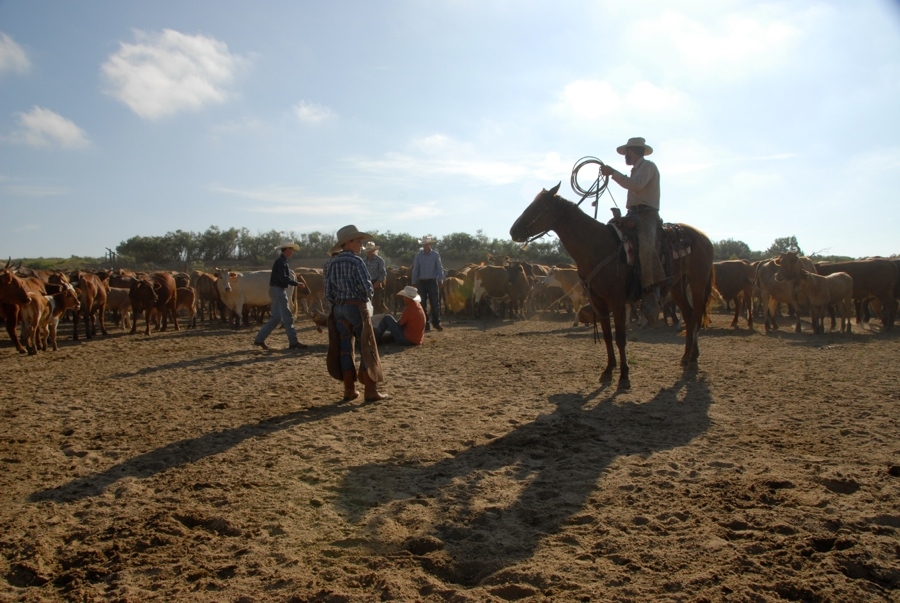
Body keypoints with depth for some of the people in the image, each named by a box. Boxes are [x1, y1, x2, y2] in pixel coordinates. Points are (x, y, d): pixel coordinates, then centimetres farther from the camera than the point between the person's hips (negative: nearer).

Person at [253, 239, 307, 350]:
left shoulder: (282, 261, 16)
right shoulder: (281, 262, -15)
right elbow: (283, 277, -25)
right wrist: (296, 283, -23)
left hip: (278, 290, 10)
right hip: (278, 290, -10)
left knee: (276, 318, 12)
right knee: (287, 317, -6)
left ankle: (259, 339, 15)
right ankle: (293, 342, -1)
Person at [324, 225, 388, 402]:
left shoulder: (332, 263, 7)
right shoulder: (356, 261, -12)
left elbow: (328, 292, 7)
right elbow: (367, 287, -17)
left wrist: (338, 303, 17)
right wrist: (367, 297, 3)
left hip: (339, 308, 6)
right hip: (357, 307, -6)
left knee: (344, 348, 10)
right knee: (367, 348, 0)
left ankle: (349, 390, 15)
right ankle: (371, 391, 1)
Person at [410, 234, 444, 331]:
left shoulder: (435, 255, 2)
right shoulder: (418, 255, 6)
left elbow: (440, 268, 2)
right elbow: (415, 269, 7)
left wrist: (440, 280, -7)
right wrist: (413, 282, 3)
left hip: (432, 281, -2)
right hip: (421, 282, 2)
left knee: (435, 303, -2)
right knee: (423, 304, 4)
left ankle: (436, 322, 5)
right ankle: (426, 324, 10)